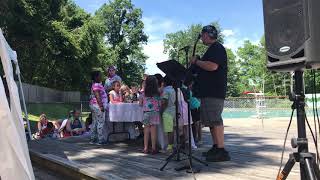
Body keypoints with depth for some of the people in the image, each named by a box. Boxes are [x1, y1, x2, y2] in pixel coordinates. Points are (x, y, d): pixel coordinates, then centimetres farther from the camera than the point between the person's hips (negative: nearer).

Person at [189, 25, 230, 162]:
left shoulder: (217, 48, -9)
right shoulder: (212, 49, 24)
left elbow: (212, 66, -24)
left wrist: (196, 61, -12)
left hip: (214, 92, -11)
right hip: (208, 92, 11)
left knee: (215, 120, -11)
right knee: (211, 121, 13)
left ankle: (222, 151, -7)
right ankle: (216, 147, 20)